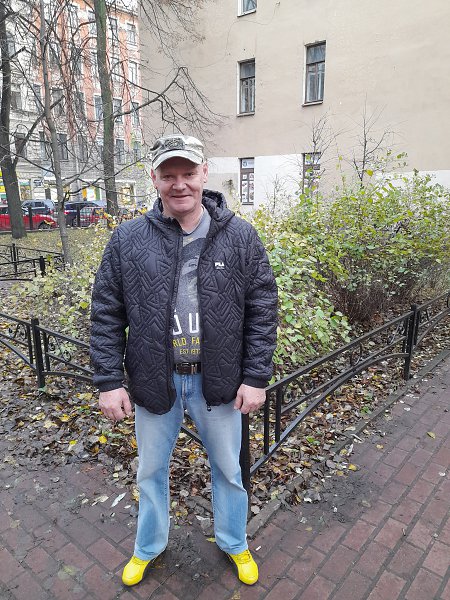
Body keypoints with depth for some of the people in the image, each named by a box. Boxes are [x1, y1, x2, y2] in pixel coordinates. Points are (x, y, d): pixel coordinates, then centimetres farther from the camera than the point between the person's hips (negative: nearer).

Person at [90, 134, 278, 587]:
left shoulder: (240, 237, -7)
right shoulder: (127, 239, -6)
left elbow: (262, 312, -4)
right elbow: (106, 316, -2)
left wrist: (256, 378, -6)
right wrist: (109, 381, -5)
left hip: (219, 382, 0)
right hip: (153, 381, 1)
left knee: (228, 469, 20)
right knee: (151, 471, 22)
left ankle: (234, 544, 50)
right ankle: (148, 547, 52)